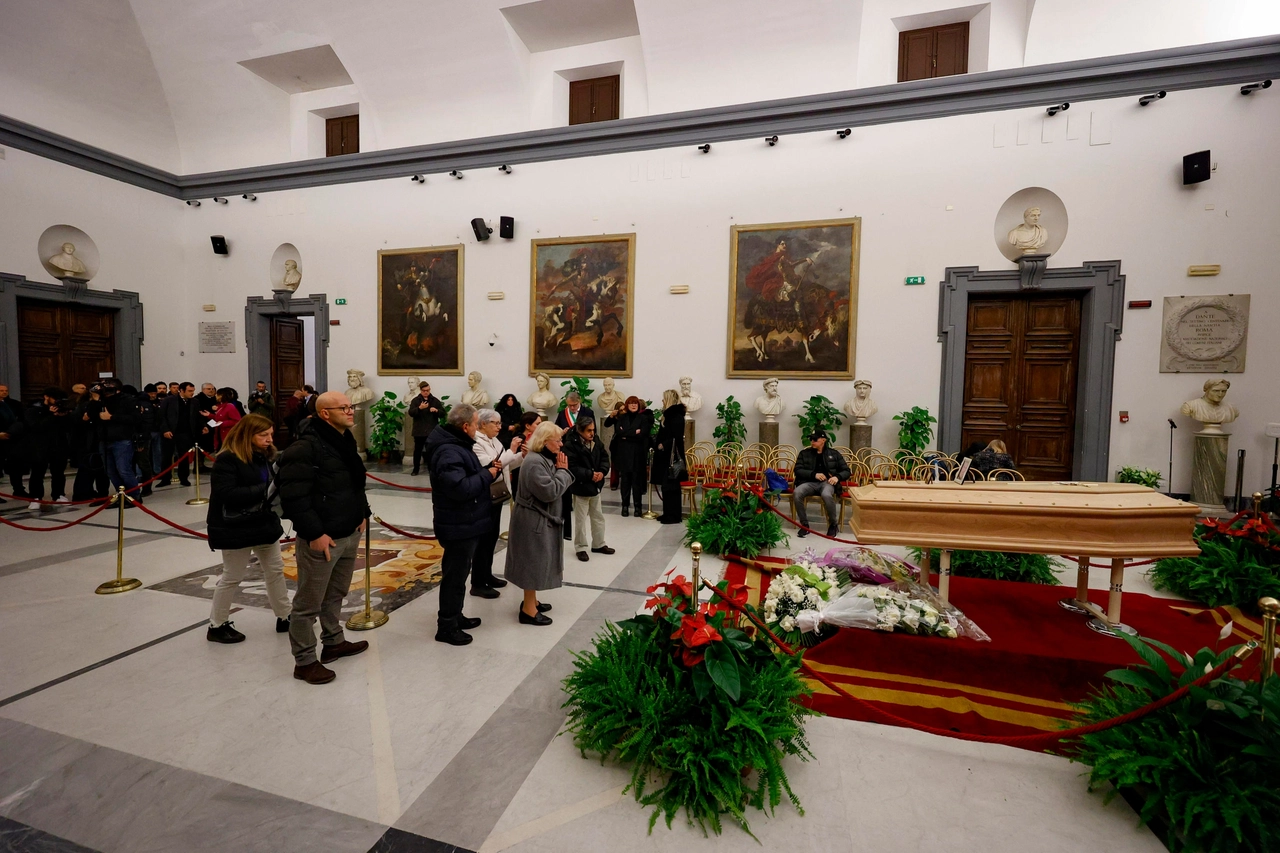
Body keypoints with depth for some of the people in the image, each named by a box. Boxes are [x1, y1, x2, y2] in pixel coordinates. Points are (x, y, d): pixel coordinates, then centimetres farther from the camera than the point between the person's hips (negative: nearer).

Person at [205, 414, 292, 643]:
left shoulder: (264, 456, 3)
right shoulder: (227, 460, -19)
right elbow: (226, 494, -28)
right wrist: (262, 490, -30)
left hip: (265, 522, 8)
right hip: (236, 528, -8)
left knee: (275, 570, 14)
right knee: (232, 577, 7)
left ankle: (284, 618, 28)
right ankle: (216, 626, 28)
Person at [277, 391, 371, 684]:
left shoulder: (346, 441, 11)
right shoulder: (304, 447, -19)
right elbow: (293, 496, -23)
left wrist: (361, 514, 14)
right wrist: (314, 533, -22)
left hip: (350, 534, 9)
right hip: (321, 538, -9)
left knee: (336, 594, 23)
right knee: (309, 603, 6)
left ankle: (333, 642, 40)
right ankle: (304, 661, 20)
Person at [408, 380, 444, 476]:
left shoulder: (435, 400, 6)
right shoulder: (415, 400, 1)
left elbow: (443, 413, 5)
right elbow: (411, 413, -10)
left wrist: (437, 410, -16)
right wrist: (419, 408, -27)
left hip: (432, 430, 0)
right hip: (419, 430, 0)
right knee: (418, 450, 7)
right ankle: (416, 469, 19)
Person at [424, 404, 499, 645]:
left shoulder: (458, 444, 11)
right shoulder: (448, 452, -25)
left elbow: (469, 477, 16)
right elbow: (461, 488, -34)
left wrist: (489, 469, -2)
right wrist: (488, 475, -21)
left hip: (465, 523, 11)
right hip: (459, 526, -11)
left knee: (459, 573, 21)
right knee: (455, 576, 2)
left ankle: (455, 616, 36)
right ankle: (446, 627, 17)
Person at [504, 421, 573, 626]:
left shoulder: (545, 459, 10)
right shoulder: (534, 462, -24)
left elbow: (557, 488, 11)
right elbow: (550, 492, -28)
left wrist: (561, 470, -6)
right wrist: (563, 471, -16)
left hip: (541, 518, 11)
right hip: (533, 520, -11)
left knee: (537, 561, 19)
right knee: (533, 562, -1)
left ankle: (531, 601, 32)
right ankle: (528, 610, 10)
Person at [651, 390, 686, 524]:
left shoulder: (677, 416, -13)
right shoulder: (670, 414, 16)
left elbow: (677, 437, -21)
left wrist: (664, 445, -20)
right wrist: (658, 444, 6)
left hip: (672, 455, -10)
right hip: (665, 455, 10)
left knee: (670, 485, -5)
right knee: (666, 485, 12)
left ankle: (674, 515, 2)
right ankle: (668, 513, 20)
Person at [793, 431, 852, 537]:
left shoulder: (834, 453, 17)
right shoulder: (804, 453, 16)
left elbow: (846, 471, 16)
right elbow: (798, 470, 5)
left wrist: (837, 477, -7)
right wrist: (814, 474, -10)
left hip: (827, 482, -1)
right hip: (809, 482, 1)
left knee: (827, 495, -38)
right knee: (797, 492, -33)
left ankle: (833, 525, -12)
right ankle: (804, 525, -17)